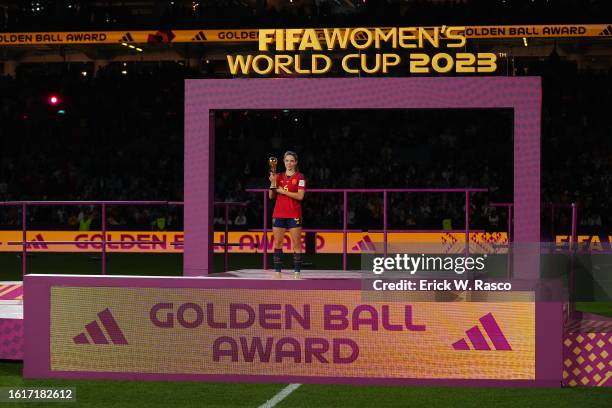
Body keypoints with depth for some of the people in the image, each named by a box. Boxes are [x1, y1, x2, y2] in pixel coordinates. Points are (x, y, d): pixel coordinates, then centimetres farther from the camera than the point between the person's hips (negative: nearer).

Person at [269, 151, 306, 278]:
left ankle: (297, 272, -2)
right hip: (279, 214, 4)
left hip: (294, 215, -4)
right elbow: (271, 196, 9)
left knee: (296, 243, -3)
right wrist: (272, 182, -6)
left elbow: (300, 196, -11)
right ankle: (277, 271, 6)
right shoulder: (279, 176, 12)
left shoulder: (300, 177, 0)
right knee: (277, 242, 2)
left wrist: (283, 191, -11)